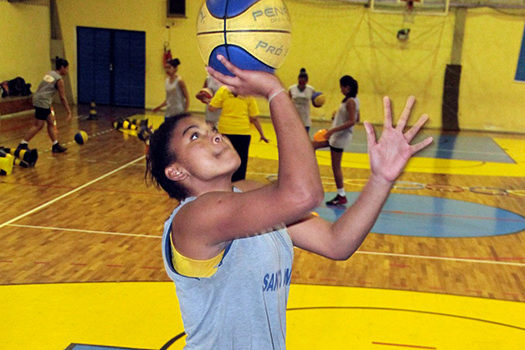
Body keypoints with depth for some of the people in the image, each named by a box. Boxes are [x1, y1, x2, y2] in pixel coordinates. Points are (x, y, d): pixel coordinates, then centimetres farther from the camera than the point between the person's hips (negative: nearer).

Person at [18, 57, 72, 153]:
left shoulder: (49, 73, 15)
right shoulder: (59, 79, -8)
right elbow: (62, 98, -9)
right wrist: (69, 112, -6)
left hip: (37, 98, 9)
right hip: (43, 101, -9)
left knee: (51, 123, 14)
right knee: (38, 125, -4)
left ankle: (55, 145, 18)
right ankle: (23, 145, -1)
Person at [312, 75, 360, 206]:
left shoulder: (350, 101, -19)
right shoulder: (354, 100, 9)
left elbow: (352, 121, -26)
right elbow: (357, 119, 17)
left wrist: (333, 130, -27)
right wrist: (338, 115, 15)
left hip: (341, 137, -10)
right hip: (336, 135, 10)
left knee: (336, 166, -1)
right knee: (312, 145, 15)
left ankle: (341, 196, 8)